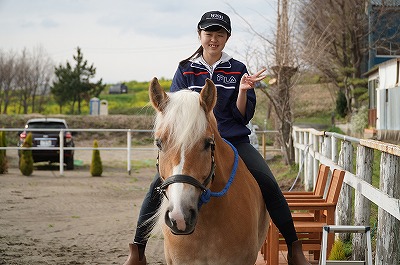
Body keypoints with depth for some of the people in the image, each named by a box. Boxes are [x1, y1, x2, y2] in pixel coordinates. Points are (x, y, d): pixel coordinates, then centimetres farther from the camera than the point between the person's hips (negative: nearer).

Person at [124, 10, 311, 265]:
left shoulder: (238, 70, 9)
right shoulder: (186, 70, 10)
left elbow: (243, 117, 5)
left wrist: (243, 90, -13)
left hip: (235, 142, 0)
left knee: (269, 184, -23)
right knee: (159, 186, -23)